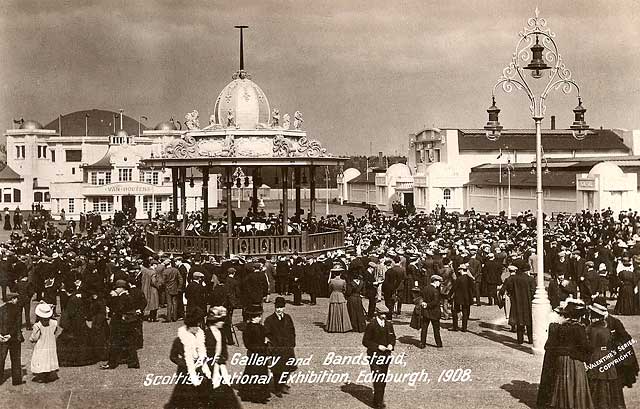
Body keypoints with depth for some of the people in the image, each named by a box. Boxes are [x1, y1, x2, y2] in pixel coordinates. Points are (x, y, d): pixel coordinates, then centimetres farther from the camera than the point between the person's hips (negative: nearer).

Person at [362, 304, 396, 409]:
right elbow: (365, 341, -8)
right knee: (377, 379, -10)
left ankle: (380, 400, 26)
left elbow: (393, 337, 19)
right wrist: (377, 346, -18)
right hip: (374, 355, -6)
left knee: (383, 379, 12)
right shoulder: (371, 325, -9)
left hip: (386, 355, 6)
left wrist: (391, 345, -2)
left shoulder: (389, 325, 8)